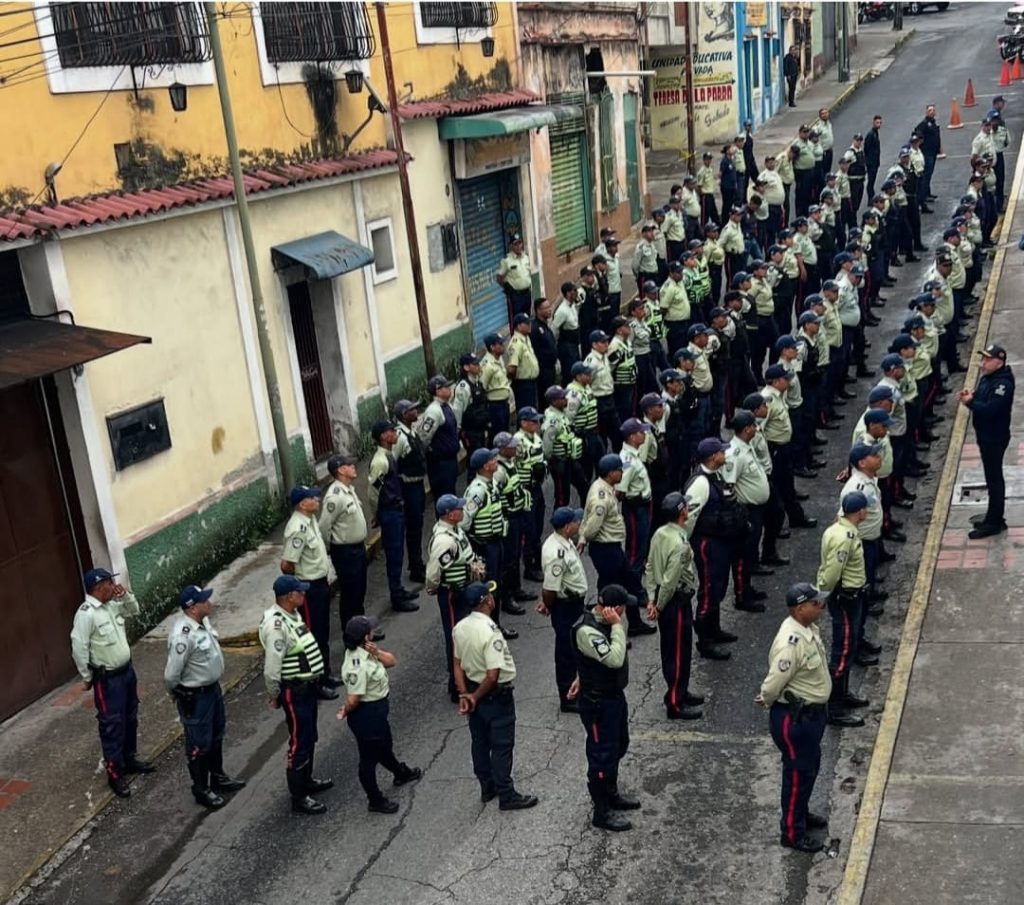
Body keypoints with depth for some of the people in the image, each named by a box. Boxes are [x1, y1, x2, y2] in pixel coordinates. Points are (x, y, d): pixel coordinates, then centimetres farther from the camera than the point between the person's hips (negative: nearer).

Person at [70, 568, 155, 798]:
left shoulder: (112, 604, 1)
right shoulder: (86, 613, -23)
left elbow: (134, 610, 20)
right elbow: (79, 648, -20)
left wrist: (126, 595, 0)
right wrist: (87, 677, -12)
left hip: (127, 670, 8)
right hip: (107, 679, -8)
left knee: (130, 719, 20)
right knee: (112, 726, 1)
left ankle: (130, 759, 37)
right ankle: (115, 773, 11)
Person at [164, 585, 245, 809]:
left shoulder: (203, 621, -4)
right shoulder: (183, 636, -32)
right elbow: (171, 675, -26)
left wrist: (214, 686, 18)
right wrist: (179, 694, -7)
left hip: (213, 688, 9)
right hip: (195, 697, -9)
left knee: (216, 737, 25)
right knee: (199, 744, 9)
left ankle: (217, 777, 44)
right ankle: (201, 789, 27)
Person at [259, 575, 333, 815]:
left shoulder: (293, 614, 4)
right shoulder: (276, 625, -27)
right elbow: (272, 667, -24)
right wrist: (274, 695, -12)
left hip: (308, 685, 10)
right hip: (294, 691, -10)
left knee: (310, 738, 23)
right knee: (299, 743, 0)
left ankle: (306, 781, 41)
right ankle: (298, 798, 11)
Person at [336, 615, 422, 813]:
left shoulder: (365, 650, -5)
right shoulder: (358, 666, -34)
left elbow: (390, 661, -1)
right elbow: (353, 700, -31)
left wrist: (377, 652, -20)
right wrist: (345, 712, -11)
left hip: (377, 711, 10)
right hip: (366, 715, -10)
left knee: (384, 746, 32)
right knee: (369, 757, 11)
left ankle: (401, 774, 57)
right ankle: (376, 800, 29)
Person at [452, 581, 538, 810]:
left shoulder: (459, 628, -4)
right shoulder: (490, 632, -29)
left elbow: (458, 664, 2)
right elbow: (493, 675, -28)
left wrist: (464, 694, 2)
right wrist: (476, 697, -14)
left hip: (473, 691, 8)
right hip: (496, 696, -8)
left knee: (480, 742, 19)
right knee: (501, 746, 5)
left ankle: (487, 788, 34)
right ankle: (507, 796, 16)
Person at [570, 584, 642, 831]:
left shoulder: (604, 621, 0)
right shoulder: (587, 631, -30)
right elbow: (615, 659, -37)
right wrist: (617, 626, -32)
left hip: (614, 695, 10)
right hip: (598, 702, -10)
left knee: (618, 747, 24)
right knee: (602, 755, 3)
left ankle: (611, 794, 44)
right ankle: (602, 812, 17)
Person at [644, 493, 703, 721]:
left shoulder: (659, 534, 1)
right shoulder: (680, 544, -26)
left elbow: (650, 568, 4)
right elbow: (670, 581, -25)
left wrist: (652, 599, 5)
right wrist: (659, 607, -12)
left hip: (664, 600, 9)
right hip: (677, 602, -9)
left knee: (671, 649, 21)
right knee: (679, 652, 2)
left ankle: (680, 692, 37)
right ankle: (675, 704, 11)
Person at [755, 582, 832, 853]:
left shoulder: (808, 628, 0)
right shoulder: (791, 642, -32)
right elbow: (775, 681, -27)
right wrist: (766, 701, -8)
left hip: (812, 711, 9)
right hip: (794, 717, -9)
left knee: (810, 766, 24)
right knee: (798, 772, 4)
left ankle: (801, 813, 45)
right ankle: (792, 832, 20)